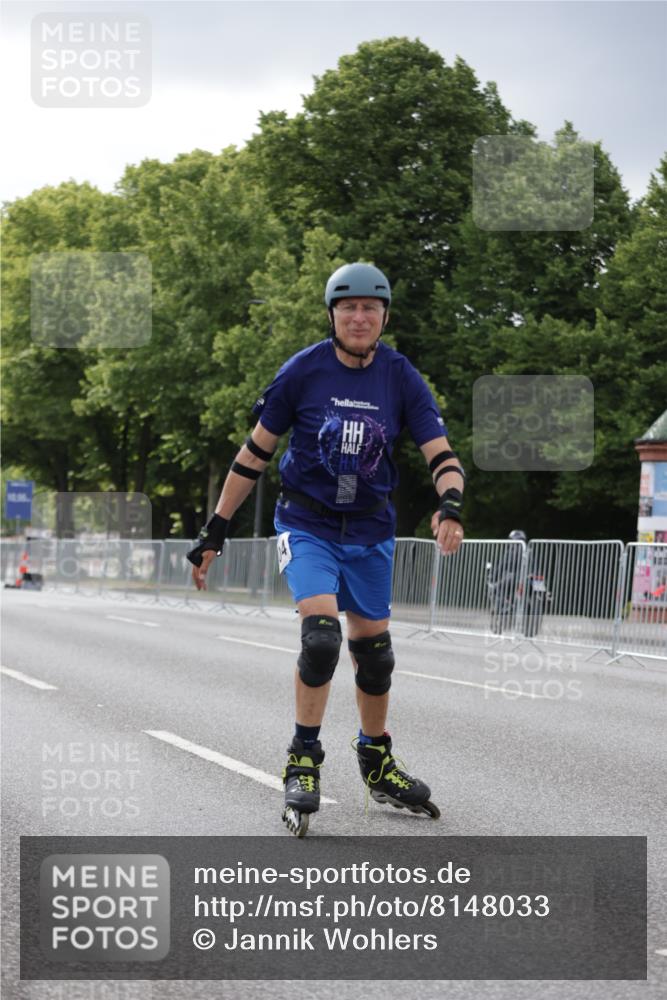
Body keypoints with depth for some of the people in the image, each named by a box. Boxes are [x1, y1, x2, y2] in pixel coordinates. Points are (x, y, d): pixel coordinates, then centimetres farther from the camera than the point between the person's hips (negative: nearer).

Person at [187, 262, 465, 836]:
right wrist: (215, 534, -3)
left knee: (373, 650, 10)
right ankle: (303, 762, -6)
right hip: (307, 524, -3)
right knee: (322, 636, -22)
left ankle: (378, 765, 30)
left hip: (370, 530, 3)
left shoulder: (400, 378, -5)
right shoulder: (304, 370, -10)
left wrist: (451, 507, -30)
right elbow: (256, 453, -3)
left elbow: (441, 454, -8)